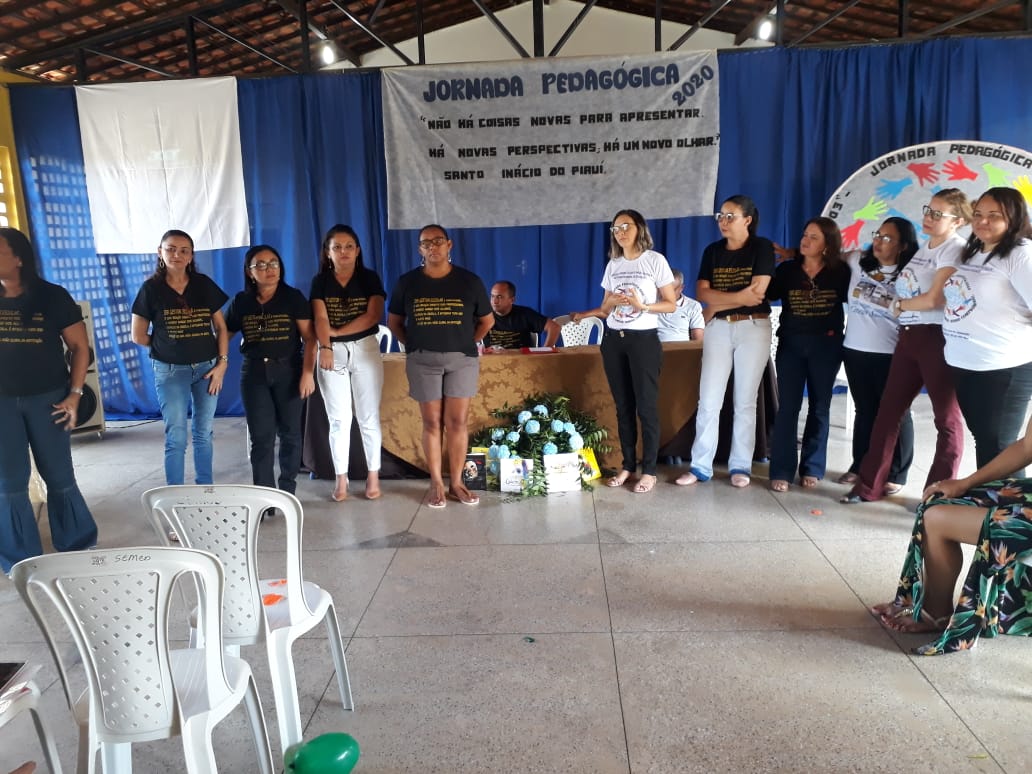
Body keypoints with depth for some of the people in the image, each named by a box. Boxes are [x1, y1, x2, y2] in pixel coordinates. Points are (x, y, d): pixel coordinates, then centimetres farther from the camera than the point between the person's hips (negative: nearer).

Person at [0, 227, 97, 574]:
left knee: (59, 476, 6)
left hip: (47, 398, -2)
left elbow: (79, 347, -1)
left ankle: (78, 548, 23)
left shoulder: (53, 296, -5)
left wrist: (74, 394, -8)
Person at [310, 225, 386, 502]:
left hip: (366, 349, -1)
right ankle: (341, 478, 10)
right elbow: (321, 319, -7)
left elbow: (373, 316, -9)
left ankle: (373, 475, 12)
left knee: (368, 417, 2)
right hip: (332, 352, 1)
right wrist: (326, 348, -24)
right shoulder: (320, 282, 4)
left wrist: (336, 331, -12)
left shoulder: (370, 278, 2)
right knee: (338, 419, 2)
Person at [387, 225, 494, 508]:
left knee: (458, 422, 1)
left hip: (462, 359, 0)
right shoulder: (407, 282, 1)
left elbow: (487, 320, 10)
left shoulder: (470, 281, 0)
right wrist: (413, 345, 3)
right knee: (432, 422, 3)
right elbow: (393, 321, 11)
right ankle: (436, 483, 13)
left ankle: (456, 482, 11)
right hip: (423, 360, 0)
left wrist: (468, 344, 5)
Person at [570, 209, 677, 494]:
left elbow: (671, 304, -4)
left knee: (646, 405, -3)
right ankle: (628, 465, 18)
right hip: (613, 340, 5)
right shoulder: (612, 265, 11)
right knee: (623, 405, 9)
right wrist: (582, 315, -6)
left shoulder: (655, 260, -3)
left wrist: (642, 306, -19)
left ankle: (649, 470, 5)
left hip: (644, 340, -5)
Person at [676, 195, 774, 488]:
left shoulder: (762, 247, -2)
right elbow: (702, 292, -1)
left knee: (745, 401, 3)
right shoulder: (712, 251, 9)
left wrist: (717, 304, -6)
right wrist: (740, 296, -12)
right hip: (718, 329, 3)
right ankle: (701, 465, 6)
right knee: (708, 400, 0)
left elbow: (758, 291, -13)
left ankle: (741, 466, 12)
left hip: (753, 328, -3)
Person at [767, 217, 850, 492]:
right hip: (790, 342, 0)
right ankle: (781, 471, -1)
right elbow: (767, 295, -2)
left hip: (826, 345, 0)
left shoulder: (840, 272, -1)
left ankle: (812, 469, 17)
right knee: (787, 406, -4)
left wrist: (837, 329, -1)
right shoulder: (787, 269, 1)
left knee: (819, 406, 7)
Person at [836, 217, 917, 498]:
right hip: (855, 350, 4)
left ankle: (896, 475, 16)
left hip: (890, 355, -4)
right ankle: (860, 466, 27)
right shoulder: (859, 261, 4)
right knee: (864, 410, 16)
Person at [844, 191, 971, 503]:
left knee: (946, 418, 4)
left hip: (937, 338, -8)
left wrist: (898, 305, -2)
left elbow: (934, 300, -16)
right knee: (888, 410, 8)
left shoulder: (954, 249, -9)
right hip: (908, 337, 8)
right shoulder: (924, 247, 17)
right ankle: (869, 485, 15)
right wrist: (899, 306, 0)